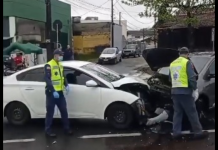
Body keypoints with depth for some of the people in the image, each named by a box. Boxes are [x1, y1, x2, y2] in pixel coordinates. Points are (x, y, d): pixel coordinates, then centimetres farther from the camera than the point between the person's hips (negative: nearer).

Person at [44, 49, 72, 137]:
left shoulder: (60, 65, 12)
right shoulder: (49, 65, -14)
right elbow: (47, 79, -20)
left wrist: (66, 85, 4)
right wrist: (53, 91, -27)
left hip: (60, 92, 7)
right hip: (51, 92, -7)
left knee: (64, 111, 12)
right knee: (50, 112, 2)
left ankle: (66, 128, 24)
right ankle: (48, 130, 13)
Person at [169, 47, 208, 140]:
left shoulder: (172, 64, 14)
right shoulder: (187, 62, -7)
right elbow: (192, 78, -14)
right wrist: (195, 89, -6)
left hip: (174, 91, 6)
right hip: (185, 91, -6)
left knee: (177, 112, 11)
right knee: (192, 112, 2)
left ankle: (176, 133, 9)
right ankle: (198, 132, 8)